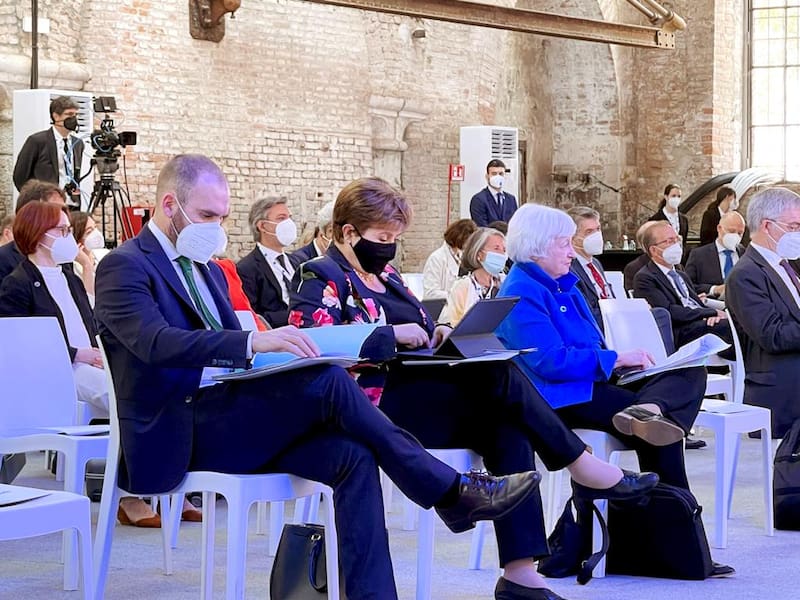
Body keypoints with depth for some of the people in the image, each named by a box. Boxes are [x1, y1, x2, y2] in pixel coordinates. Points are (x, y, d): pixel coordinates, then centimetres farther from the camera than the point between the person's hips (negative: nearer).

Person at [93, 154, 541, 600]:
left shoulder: (208, 270, 22)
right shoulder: (124, 268, -6)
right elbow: (158, 342, -24)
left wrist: (278, 347, -4)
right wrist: (254, 342, -34)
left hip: (228, 420, 8)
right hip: (176, 435, -8)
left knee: (352, 456, -17)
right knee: (326, 381, -24)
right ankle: (450, 492, -16)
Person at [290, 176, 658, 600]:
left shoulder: (384, 274, 24)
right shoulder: (321, 278, -2)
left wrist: (436, 334, 2)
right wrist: (393, 334, -21)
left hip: (419, 388, 8)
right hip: (376, 404, -8)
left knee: (507, 426, -20)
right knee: (501, 378, -24)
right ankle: (582, 467, -11)